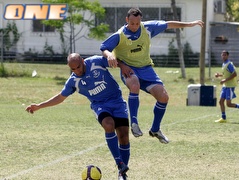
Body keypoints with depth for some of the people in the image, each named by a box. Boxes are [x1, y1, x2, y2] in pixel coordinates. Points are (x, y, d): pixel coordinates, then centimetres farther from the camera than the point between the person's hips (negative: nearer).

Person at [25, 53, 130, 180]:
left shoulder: (96, 61, -11)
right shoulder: (73, 81, -4)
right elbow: (61, 97, 10)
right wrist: (39, 106, 7)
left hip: (117, 100, 0)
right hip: (100, 105, 0)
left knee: (124, 135, -10)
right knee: (109, 125, -32)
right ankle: (120, 165, -29)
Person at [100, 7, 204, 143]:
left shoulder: (148, 28, -3)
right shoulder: (119, 36, -12)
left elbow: (167, 25, 9)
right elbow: (104, 49, -9)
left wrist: (189, 24, 13)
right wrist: (110, 55, -33)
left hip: (146, 68, 4)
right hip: (129, 69, -4)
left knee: (163, 96, -11)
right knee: (135, 86, -40)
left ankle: (155, 130, 10)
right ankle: (134, 123, -29)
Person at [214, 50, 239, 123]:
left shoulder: (229, 64, -15)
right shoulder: (224, 64, 13)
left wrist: (225, 80, -22)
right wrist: (219, 75, 9)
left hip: (230, 86, -9)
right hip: (225, 86, 9)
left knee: (229, 104, -10)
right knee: (221, 102, 5)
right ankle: (223, 118, 10)